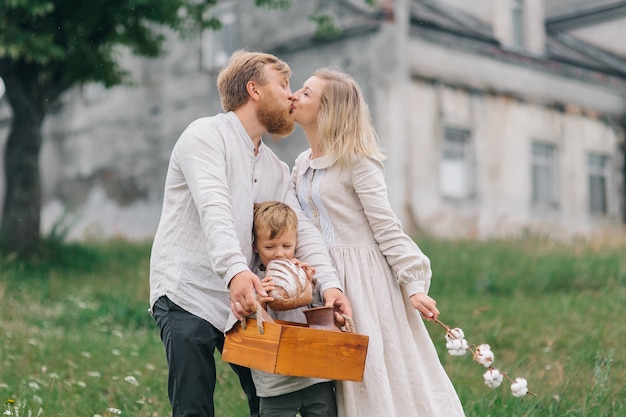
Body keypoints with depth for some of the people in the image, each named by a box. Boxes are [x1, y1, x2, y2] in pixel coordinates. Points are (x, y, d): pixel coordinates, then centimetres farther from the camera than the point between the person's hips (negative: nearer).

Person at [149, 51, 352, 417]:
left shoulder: (277, 169, 17)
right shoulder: (207, 135, -6)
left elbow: (302, 229, 4)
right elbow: (214, 209, -23)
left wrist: (329, 282, -13)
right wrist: (236, 269, -39)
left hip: (241, 303, 7)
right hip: (188, 298, -7)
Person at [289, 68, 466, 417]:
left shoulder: (357, 159, -10)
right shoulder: (301, 165, 12)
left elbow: (386, 226, -14)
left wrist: (412, 285, -18)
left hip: (365, 277, -7)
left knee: (387, 373, -3)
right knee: (346, 382, 10)